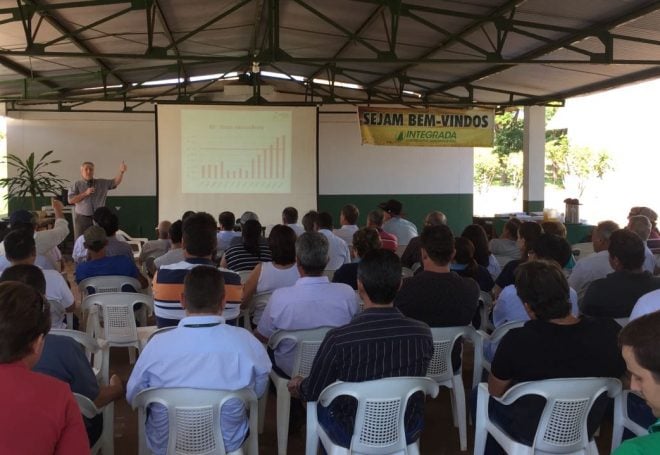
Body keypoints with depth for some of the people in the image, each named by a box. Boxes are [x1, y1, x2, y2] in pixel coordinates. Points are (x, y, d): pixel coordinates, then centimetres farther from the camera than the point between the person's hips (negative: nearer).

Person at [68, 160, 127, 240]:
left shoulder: (102, 183, 8)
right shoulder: (76, 185, 3)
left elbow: (115, 182, -4)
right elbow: (71, 200, -5)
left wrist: (121, 172, -22)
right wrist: (85, 193, -14)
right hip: (82, 218, -1)